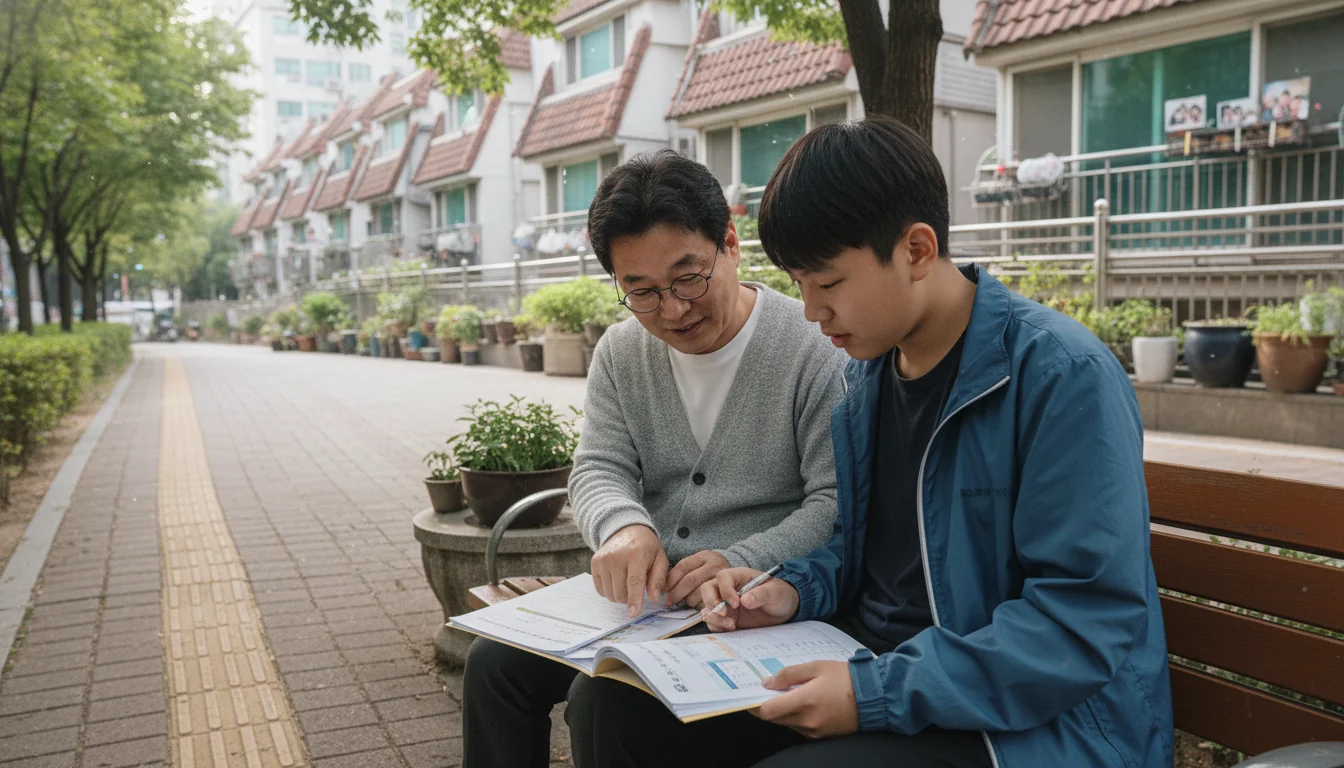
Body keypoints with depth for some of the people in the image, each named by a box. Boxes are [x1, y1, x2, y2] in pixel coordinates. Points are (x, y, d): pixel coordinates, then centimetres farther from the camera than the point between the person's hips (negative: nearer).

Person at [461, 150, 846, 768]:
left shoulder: (817, 350, -13)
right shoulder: (621, 353, 5)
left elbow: (838, 504, -15)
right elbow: (599, 469, 0)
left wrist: (739, 565, -29)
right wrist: (623, 526, -23)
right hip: (640, 593, 6)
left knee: (602, 698, -24)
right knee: (494, 661, -6)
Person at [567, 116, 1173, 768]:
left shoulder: (1064, 377, -18)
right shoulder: (864, 371, 7)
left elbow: (1089, 623, -22)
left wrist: (878, 692, -25)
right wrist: (795, 591, -2)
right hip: (868, 656, 7)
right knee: (628, 704, -4)